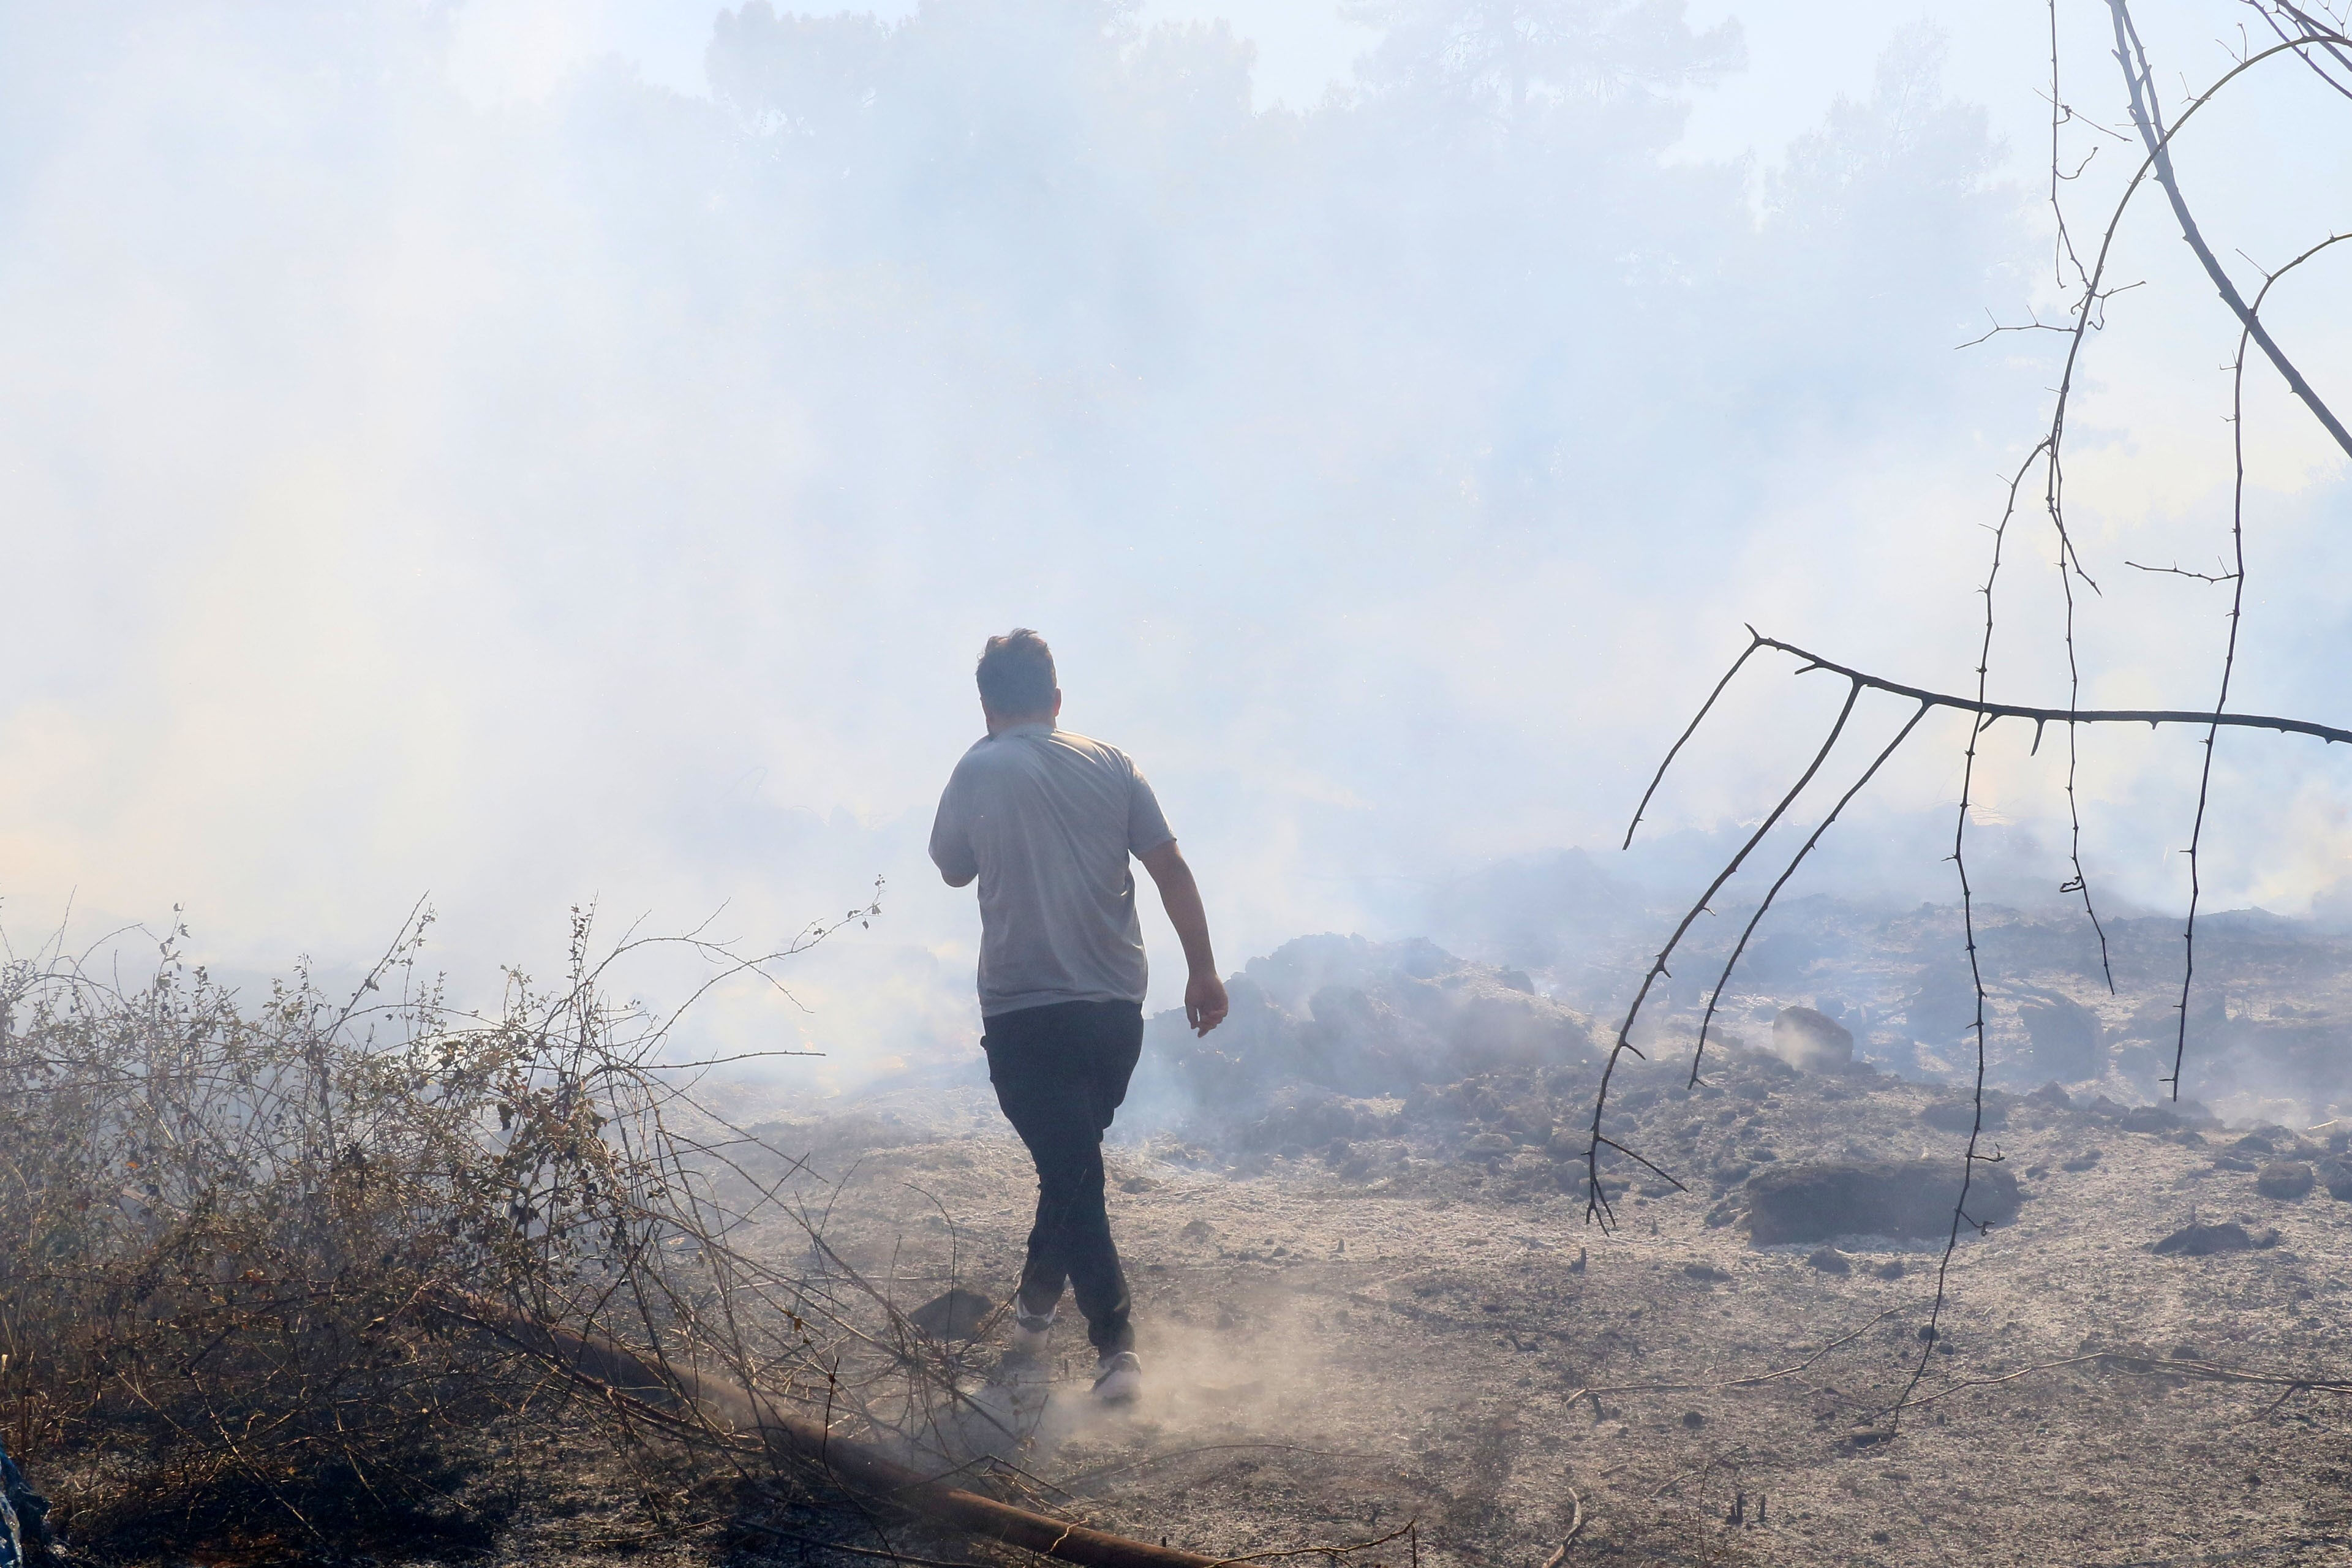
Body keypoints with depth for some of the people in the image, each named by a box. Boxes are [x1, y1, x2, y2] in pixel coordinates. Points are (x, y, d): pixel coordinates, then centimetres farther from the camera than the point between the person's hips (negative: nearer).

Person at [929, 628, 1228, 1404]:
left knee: (1072, 1172, -2)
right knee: (1074, 1159, 23)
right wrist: (1202, 970, 6)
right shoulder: (1110, 764, 3)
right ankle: (1037, 1298, 37)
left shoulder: (979, 772, -4)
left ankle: (1117, 1346, -11)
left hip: (1024, 1013, -4)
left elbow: (953, 867, 11)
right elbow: (1171, 868, 1)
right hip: (1116, 1009, 4)